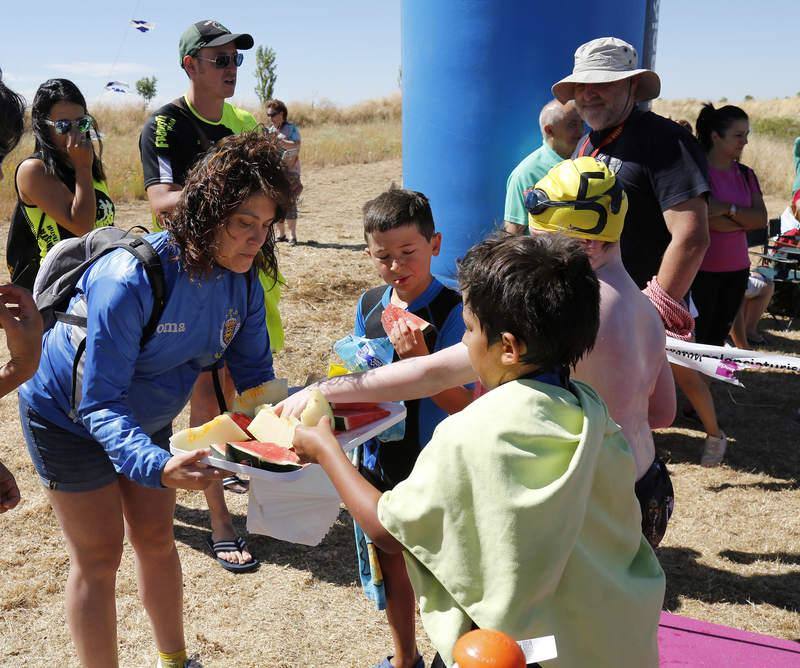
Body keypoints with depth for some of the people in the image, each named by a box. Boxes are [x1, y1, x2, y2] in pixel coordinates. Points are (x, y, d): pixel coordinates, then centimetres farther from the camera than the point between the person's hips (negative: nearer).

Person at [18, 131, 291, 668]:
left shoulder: (243, 284, -17)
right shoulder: (131, 279, -38)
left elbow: (255, 377, -8)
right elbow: (99, 402, -38)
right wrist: (158, 466, -54)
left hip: (147, 417, 6)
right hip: (69, 418, -6)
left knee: (156, 539, 17)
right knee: (100, 557, 3)